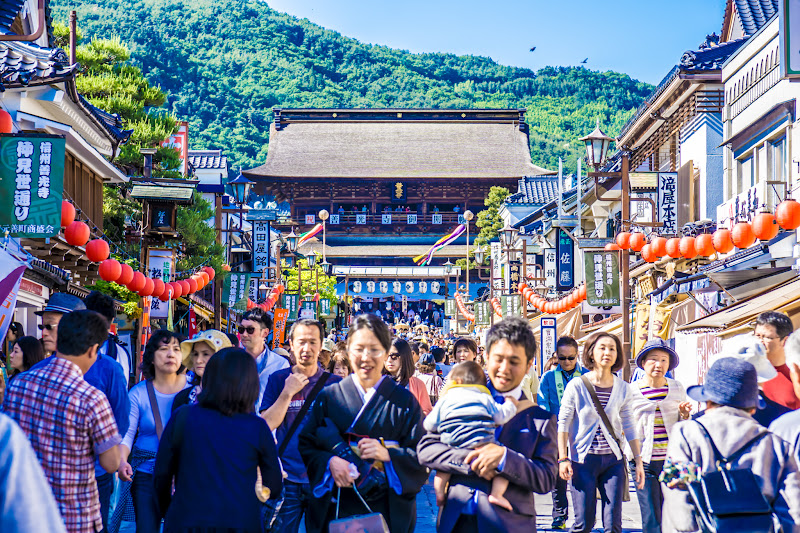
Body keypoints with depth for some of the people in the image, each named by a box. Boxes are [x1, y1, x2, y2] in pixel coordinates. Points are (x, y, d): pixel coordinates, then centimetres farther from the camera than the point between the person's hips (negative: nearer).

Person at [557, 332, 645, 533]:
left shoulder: (623, 389, 5)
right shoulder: (576, 386, -4)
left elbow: (629, 426, 12)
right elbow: (563, 423, -1)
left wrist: (638, 462, 10)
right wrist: (563, 458, -7)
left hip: (613, 460, 2)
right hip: (583, 459, -2)